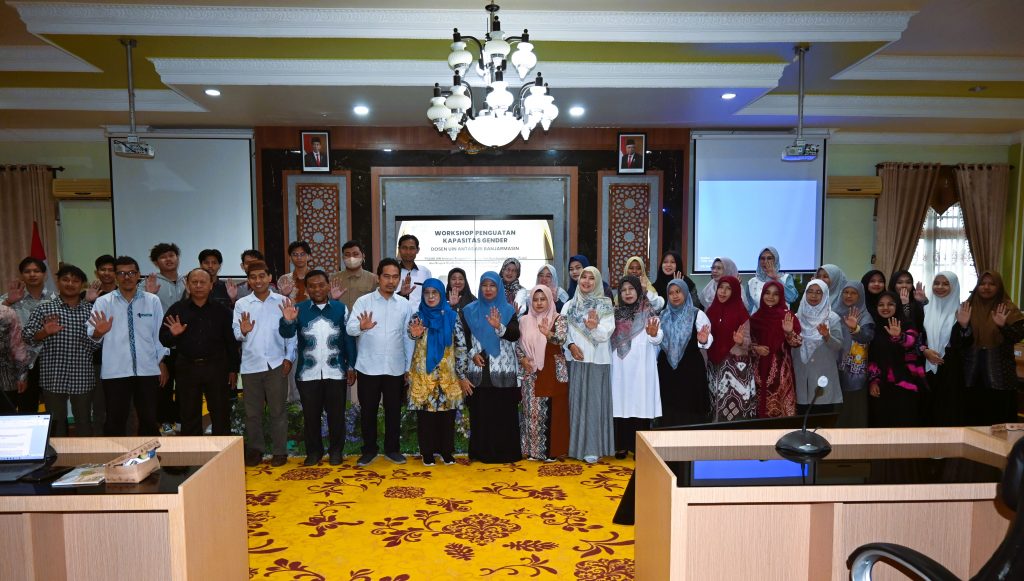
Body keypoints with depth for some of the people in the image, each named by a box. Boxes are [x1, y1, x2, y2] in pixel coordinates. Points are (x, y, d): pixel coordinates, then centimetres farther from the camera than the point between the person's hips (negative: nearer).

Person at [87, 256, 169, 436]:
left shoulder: (153, 300, 3)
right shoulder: (103, 302, 2)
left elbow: (160, 333, 6)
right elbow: (91, 335, -5)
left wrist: (162, 363, 5)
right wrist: (99, 331, -28)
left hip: (148, 370, 1)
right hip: (115, 371, -1)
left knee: (149, 420, 11)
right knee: (115, 421, 8)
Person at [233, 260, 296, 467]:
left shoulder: (282, 301, 1)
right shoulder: (241, 304, 4)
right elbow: (235, 333, -3)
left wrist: (289, 358, -4)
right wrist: (243, 331, -25)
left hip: (276, 364, -1)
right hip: (250, 365, 1)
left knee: (278, 410, 6)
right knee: (252, 411, 10)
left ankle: (279, 451, 15)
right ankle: (255, 450, 23)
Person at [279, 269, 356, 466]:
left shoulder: (341, 308, 0)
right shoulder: (299, 309, 0)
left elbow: (348, 338, 3)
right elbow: (287, 334, -11)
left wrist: (351, 366, 0)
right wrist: (287, 321, -33)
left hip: (335, 372, 0)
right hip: (307, 373, 1)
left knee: (336, 414, 9)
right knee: (311, 415, 10)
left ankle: (336, 450, 24)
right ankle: (313, 451, 25)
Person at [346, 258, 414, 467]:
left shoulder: (405, 305, 4)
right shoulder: (363, 301, -4)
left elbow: (408, 338, 9)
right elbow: (349, 328, -17)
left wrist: (409, 367, 8)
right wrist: (362, 326, -40)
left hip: (395, 369, 2)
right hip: (368, 368, -2)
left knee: (393, 410, 11)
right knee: (368, 410, 8)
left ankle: (392, 448, 26)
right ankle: (369, 449, 24)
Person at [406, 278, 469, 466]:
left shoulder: (451, 316, -2)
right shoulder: (418, 317, -2)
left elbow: (461, 347, -1)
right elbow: (412, 333, -25)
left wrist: (462, 376, -3)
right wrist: (415, 333, -50)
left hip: (447, 374, 1)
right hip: (423, 374, 0)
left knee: (447, 414, 7)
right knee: (425, 415, 5)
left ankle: (446, 451, 23)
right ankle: (427, 452, 20)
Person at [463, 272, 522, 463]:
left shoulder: (508, 310, 4)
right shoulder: (470, 310, 8)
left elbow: (515, 335, -9)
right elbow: (464, 337, 9)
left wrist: (499, 326, -27)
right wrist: (472, 353, -8)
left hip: (503, 369, -1)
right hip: (479, 369, 1)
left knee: (504, 411, 0)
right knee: (480, 411, 2)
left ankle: (505, 451, 10)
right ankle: (481, 451, 12)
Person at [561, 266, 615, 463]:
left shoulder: (605, 305, 1)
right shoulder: (569, 305, 9)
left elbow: (607, 333, -9)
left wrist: (595, 327, -29)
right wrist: (570, 345, -13)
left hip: (597, 360, -2)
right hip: (575, 360, 3)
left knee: (594, 401, -2)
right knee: (576, 400, 4)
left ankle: (592, 448, 2)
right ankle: (577, 444, 14)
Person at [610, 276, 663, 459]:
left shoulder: (649, 313, 0)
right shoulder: (616, 313, 10)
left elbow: (658, 340, -10)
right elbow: (609, 338, 14)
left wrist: (654, 334, -32)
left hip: (641, 366, -3)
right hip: (620, 367, 3)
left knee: (640, 404, -3)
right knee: (620, 403, 3)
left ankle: (639, 447, 5)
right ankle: (621, 446, 11)